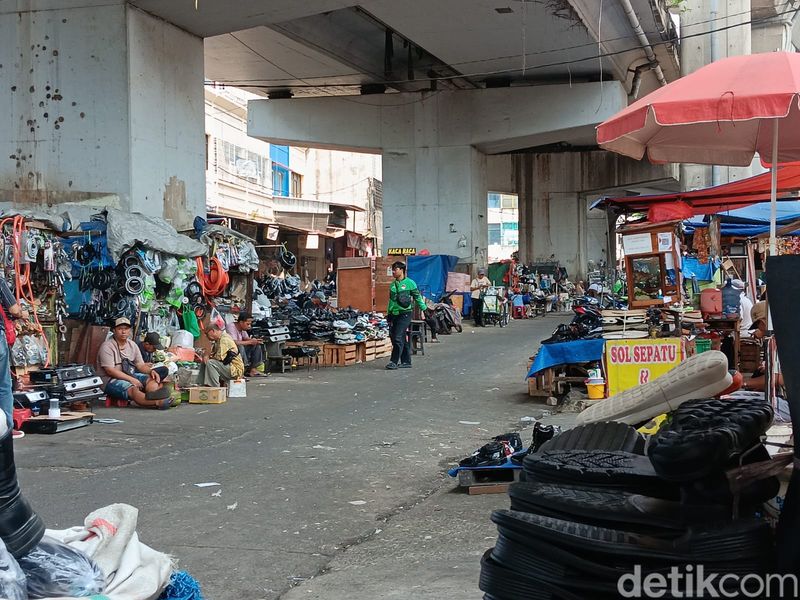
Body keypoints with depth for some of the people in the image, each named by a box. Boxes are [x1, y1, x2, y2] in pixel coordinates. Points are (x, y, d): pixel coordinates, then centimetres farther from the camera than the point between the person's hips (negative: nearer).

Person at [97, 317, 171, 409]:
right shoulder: (107, 346, -10)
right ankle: (159, 402, -57)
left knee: (151, 380, -20)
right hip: (111, 380, -7)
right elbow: (110, 371, -17)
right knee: (132, 389, -35)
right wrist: (131, 379, -23)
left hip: (131, 375, 7)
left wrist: (151, 371, -11)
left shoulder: (132, 345, 12)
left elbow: (140, 365, 12)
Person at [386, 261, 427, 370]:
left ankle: (394, 361, -6)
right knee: (393, 336, 7)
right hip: (394, 314, 7)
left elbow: (417, 297, 1)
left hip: (405, 313, -7)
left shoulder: (409, 283, -4)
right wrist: (388, 314, 17)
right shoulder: (392, 285, 13)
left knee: (398, 337, -11)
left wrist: (424, 309, 2)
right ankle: (406, 362, 15)